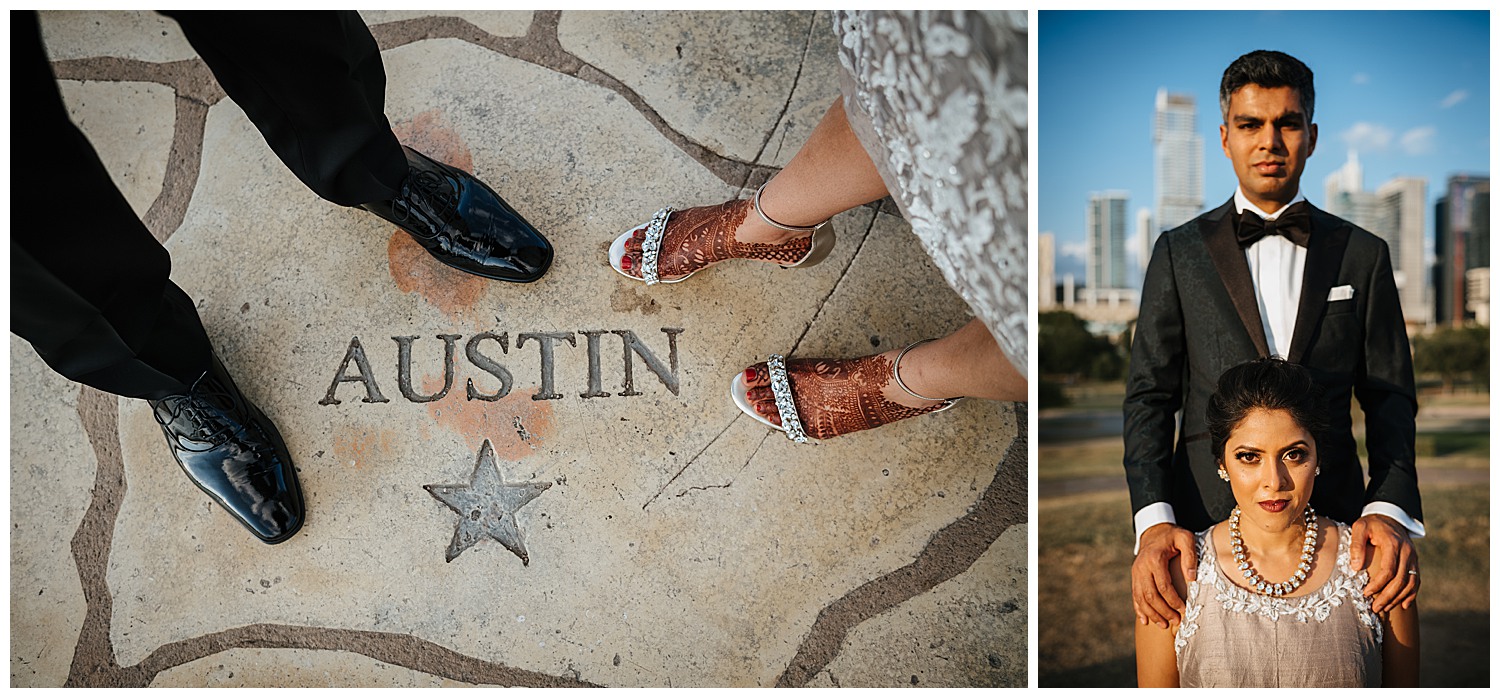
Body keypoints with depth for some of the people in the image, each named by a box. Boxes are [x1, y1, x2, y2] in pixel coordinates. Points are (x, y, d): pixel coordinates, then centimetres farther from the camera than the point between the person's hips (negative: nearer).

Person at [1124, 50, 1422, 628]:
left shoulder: (1363, 255, 11)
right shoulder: (1179, 252, 7)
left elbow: (1390, 395, 7)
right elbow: (1150, 395, 1)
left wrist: (1390, 508, -11)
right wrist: (1153, 519, -14)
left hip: (1333, 519, 1)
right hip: (1204, 521, -1)